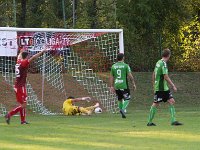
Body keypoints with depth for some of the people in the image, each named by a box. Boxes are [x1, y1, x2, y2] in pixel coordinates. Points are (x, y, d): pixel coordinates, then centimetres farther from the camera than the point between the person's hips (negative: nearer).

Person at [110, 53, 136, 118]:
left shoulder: (113, 66, 8)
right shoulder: (125, 66, -4)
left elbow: (111, 77, 10)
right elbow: (130, 76, -7)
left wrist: (112, 86, 15)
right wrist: (133, 84, 1)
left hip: (116, 86, 4)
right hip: (124, 85, -4)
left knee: (120, 99, 17)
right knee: (127, 99, 3)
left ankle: (121, 110, 17)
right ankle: (123, 109, -17)